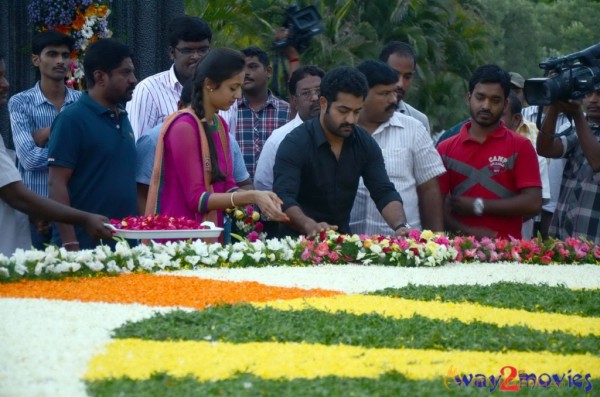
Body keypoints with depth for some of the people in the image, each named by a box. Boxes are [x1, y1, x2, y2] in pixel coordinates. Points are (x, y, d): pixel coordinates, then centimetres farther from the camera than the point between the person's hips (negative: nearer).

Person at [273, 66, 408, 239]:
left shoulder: (365, 144, 4)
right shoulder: (295, 144, -12)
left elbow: (384, 193, 1)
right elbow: (284, 198, -22)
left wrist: (400, 227, -19)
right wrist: (310, 226, -41)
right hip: (299, 241, -3)